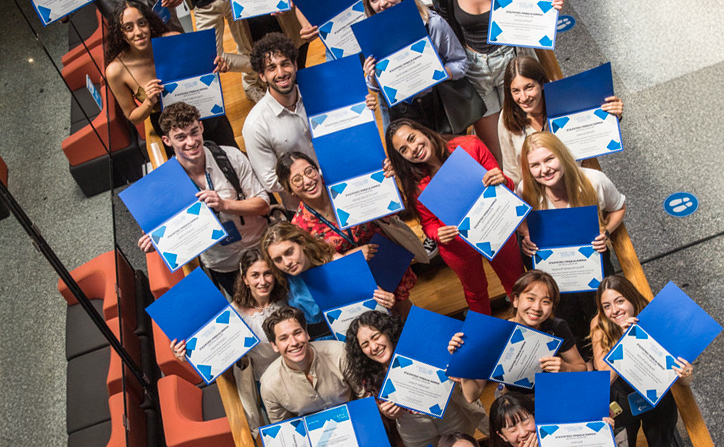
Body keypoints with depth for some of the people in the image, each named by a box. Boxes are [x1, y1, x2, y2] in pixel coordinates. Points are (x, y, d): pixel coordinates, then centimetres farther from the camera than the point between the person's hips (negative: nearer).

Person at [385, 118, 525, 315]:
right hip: (458, 246, 0)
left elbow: (508, 187, -9)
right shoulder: (415, 184, -16)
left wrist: (502, 181, -33)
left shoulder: (470, 146, -19)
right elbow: (429, 224, -4)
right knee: (475, 291, 25)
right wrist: (439, 234, -27)